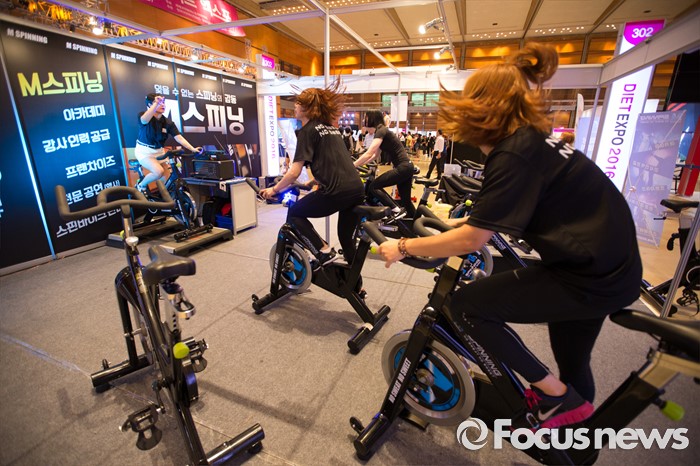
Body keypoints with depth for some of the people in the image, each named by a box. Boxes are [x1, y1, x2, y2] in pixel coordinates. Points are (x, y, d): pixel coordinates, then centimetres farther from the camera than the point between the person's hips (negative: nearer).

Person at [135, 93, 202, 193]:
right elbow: (145, 120, -40)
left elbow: (179, 138, -13)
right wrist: (156, 103, -44)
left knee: (166, 180, -1)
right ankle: (141, 186, 2)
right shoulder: (143, 115, -14)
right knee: (159, 171, -27)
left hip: (159, 152, 5)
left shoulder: (168, 122, -3)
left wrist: (193, 149, -28)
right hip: (144, 151, -5)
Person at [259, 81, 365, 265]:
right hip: (357, 189, 8)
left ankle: (324, 252, 5)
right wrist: (314, 181, 40)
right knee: (346, 238, 22)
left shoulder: (307, 130, 0)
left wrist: (274, 189, 6)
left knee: (294, 214, 13)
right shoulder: (331, 127, 23)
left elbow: (294, 172, -7)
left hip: (337, 191, -8)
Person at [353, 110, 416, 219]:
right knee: (406, 200, 15)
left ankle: (396, 211, -10)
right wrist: (360, 164, 20)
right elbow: (375, 155, 25)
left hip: (402, 168, -10)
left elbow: (369, 154, -20)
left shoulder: (381, 131, -11)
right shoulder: (382, 132, 18)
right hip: (406, 167, 10)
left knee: (374, 186, -10)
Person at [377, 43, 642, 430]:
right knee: (571, 360, 25)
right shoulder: (529, 138, 7)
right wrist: (464, 221, 20)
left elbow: (471, 240, -25)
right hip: (607, 266, 10)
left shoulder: (515, 154, -23)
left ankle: (554, 394, 9)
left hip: (589, 276, -10)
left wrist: (402, 247, -16)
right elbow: (501, 210, 19)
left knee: (466, 305, -7)